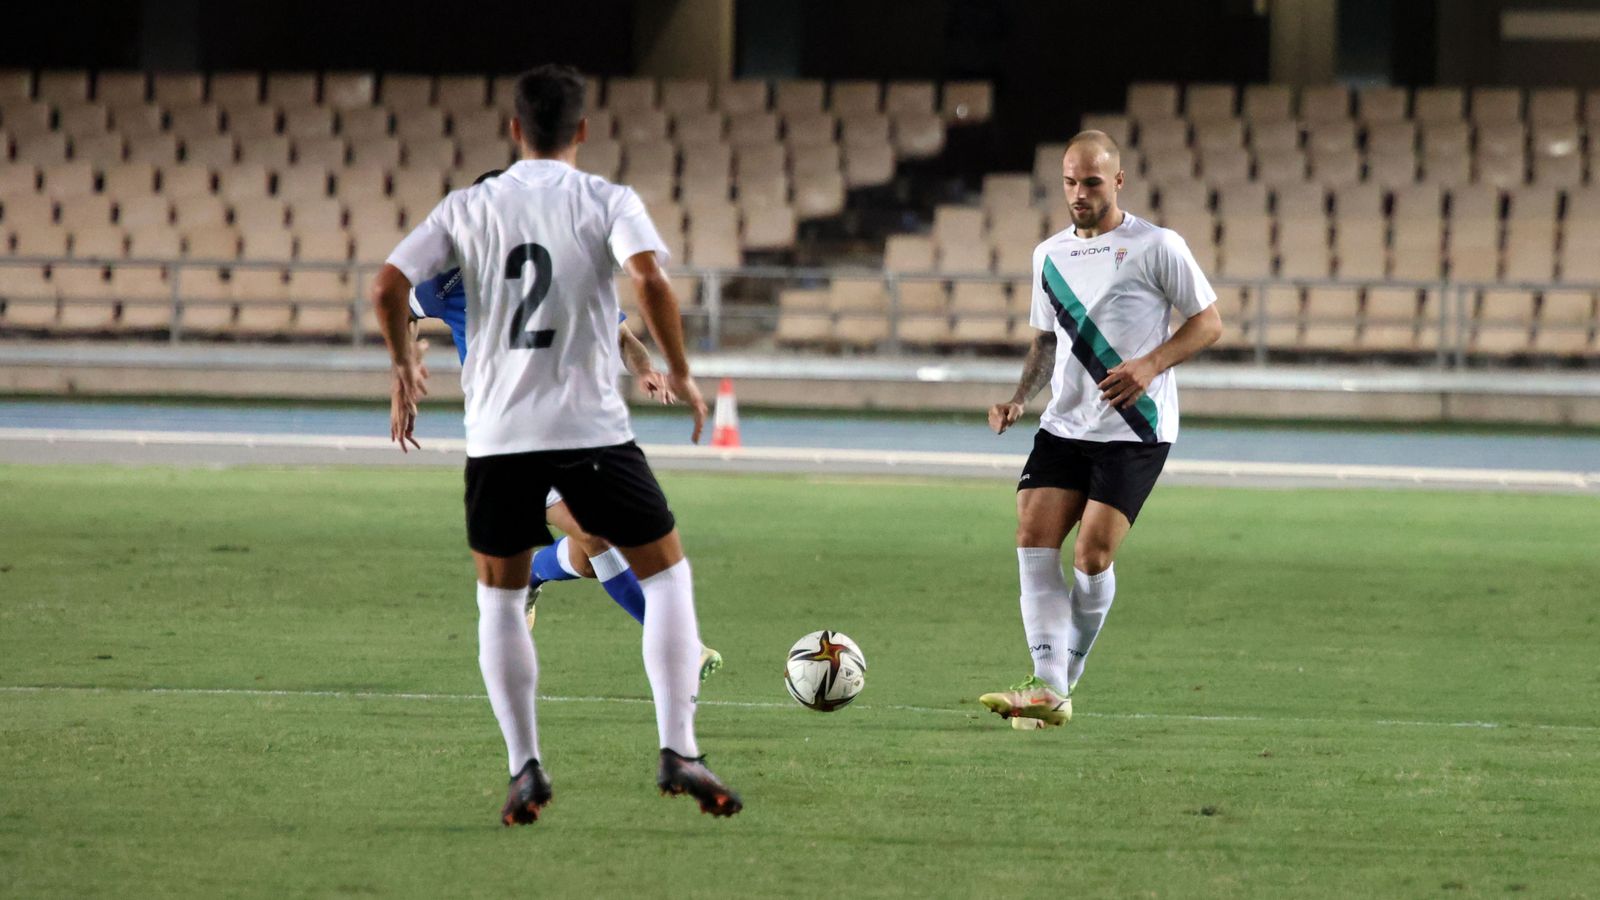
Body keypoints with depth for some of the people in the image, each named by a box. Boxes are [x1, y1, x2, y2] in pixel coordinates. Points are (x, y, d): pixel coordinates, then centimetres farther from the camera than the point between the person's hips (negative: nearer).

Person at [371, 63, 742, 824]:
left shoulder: (467, 208, 6)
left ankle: (524, 768, 7)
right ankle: (678, 752, 1)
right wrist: (680, 375, -6)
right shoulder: (608, 202, -1)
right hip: (592, 427, -2)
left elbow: (387, 287, -1)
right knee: (666, 572, 12)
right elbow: (650, 281, -18)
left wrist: (404, 370, 15)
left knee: (499, 598, 17)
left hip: (497, 432, 2)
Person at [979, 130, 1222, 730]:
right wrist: (1020, 398, 7)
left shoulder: (1156, 247, -5)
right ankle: (1047, 689, -15)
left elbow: (1208, 324, -2)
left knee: (1092, 554, -14)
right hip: (1064, 426, 6)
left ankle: (1063, 683, 3)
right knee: (1033, 539, -12)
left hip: (1136, 431, -6)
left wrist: (1150, 366, -17)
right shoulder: (1050, 255, 13)